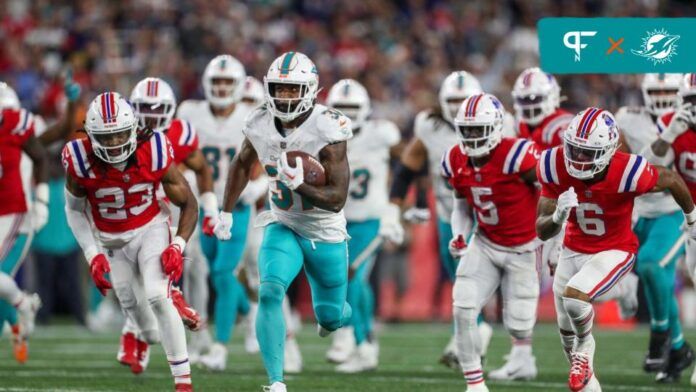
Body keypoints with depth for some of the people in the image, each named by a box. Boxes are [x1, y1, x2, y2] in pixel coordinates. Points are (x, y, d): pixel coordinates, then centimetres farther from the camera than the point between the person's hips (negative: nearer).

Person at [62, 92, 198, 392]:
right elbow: (74, 210, -2)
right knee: (134, 306, 4)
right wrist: (92, 255, -11)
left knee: (157, 298, -19)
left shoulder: (153, 154, -24)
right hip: (111, 241, 2)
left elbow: (188, 204, -9)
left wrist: (177, 246, -22)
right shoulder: (81, 162, -22)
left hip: (151, 230, -2)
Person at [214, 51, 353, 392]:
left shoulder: (327, 130, -25)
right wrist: (226, 212, 13)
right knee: (269, 293, -23)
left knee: (330, 316, 11)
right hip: (283, 227, 2)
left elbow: (337, 199, -24)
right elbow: (242, 165, 12)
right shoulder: (261, 125, -11)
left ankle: (337, 313, 52)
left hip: (326, 234, -2)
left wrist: (300, 185, -39)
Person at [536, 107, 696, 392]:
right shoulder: (556, 168, -21)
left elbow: (672, 180, -8)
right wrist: (558, 215, -39)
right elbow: (542, 232, -15)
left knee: (573, 296, -30)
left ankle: (585, 345, 3)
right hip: (574, 249, 5)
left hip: (615, 251, -5)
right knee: (568, 334, 15)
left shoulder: (627, 173, -31)